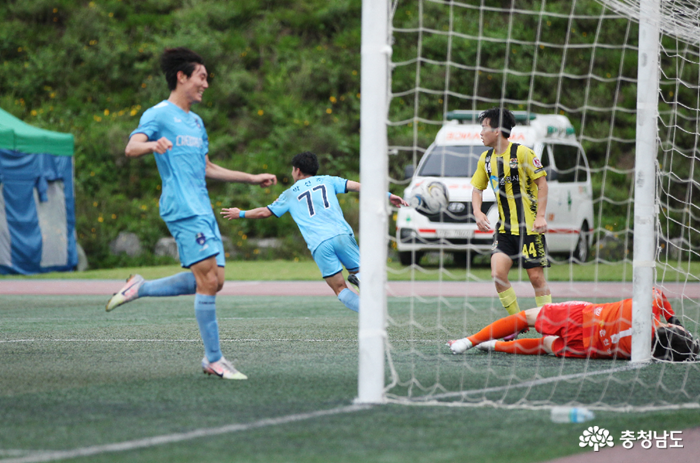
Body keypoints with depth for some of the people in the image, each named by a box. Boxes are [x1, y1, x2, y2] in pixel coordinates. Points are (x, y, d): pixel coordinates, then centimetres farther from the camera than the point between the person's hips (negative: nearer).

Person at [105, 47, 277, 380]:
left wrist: (252, 178, 30)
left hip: (203, 210, 9)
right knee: (208, 280, -13)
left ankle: (140, 288, 16)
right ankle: (213, 359, -7)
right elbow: (131, 148, -17)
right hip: (183, 211, -9)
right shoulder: (159, 115, -3)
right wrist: (152, 144, -40)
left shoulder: (196, 122, 23)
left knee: (213, 281, 3)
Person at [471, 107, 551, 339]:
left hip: (529, 227, -5)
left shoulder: (522, 153, -10)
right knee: (497, 273, -9)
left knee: (536, 276, -4)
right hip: (505, 228, 6)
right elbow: (477, 188, 18)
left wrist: (540, 216, -15)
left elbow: (542, 183, -8)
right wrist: (477, 212, -1)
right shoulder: (486, 158, 8)